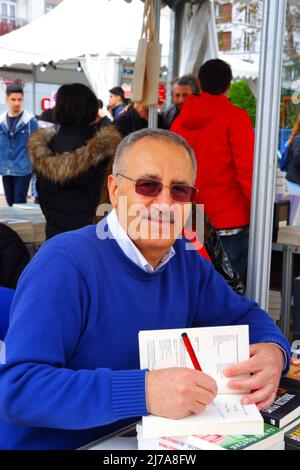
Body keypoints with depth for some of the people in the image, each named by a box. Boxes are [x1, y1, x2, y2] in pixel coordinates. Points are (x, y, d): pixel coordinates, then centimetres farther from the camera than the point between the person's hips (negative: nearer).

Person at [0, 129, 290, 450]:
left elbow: (243, 316, 12)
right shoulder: (64, 263, -20)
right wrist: (143, 391, -35)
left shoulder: (186, 261, 3)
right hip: (52, 444, -6)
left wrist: (273, 349, -11)